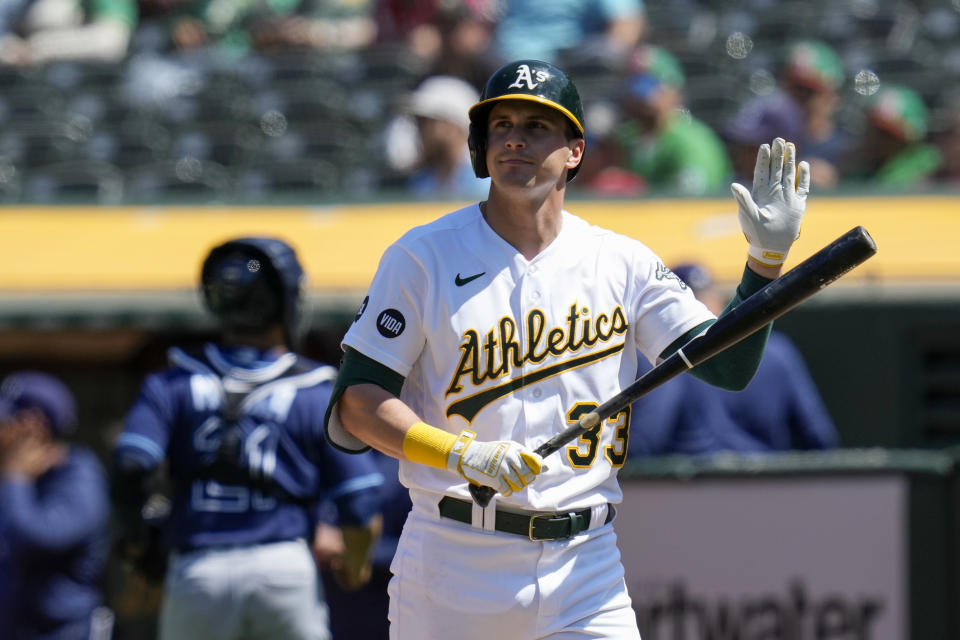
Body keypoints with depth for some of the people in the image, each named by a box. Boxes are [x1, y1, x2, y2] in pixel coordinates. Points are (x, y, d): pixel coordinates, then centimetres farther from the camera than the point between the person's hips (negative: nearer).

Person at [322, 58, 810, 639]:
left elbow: (731, 365, 2)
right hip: (452, 566, -1)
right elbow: (354, 404, -4)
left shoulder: (623, 264, 7)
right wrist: (462, 453, -19)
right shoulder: (423, 258, 0)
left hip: (585, 568, 1)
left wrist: (767, 258, -11)